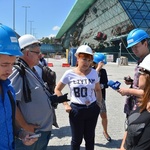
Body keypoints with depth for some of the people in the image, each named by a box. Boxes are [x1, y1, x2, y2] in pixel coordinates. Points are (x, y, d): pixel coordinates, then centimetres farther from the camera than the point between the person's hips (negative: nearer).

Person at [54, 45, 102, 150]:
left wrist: (99, 103, 5)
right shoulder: (69, 74, -8)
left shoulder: (94, 73, -1)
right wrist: (65, 104, -6)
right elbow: (57, 90, 1)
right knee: (77, 139, 11)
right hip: (76, 109, -2)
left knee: (90, 138, 17)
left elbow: (98, 90, 14)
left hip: (92, 109, 3)